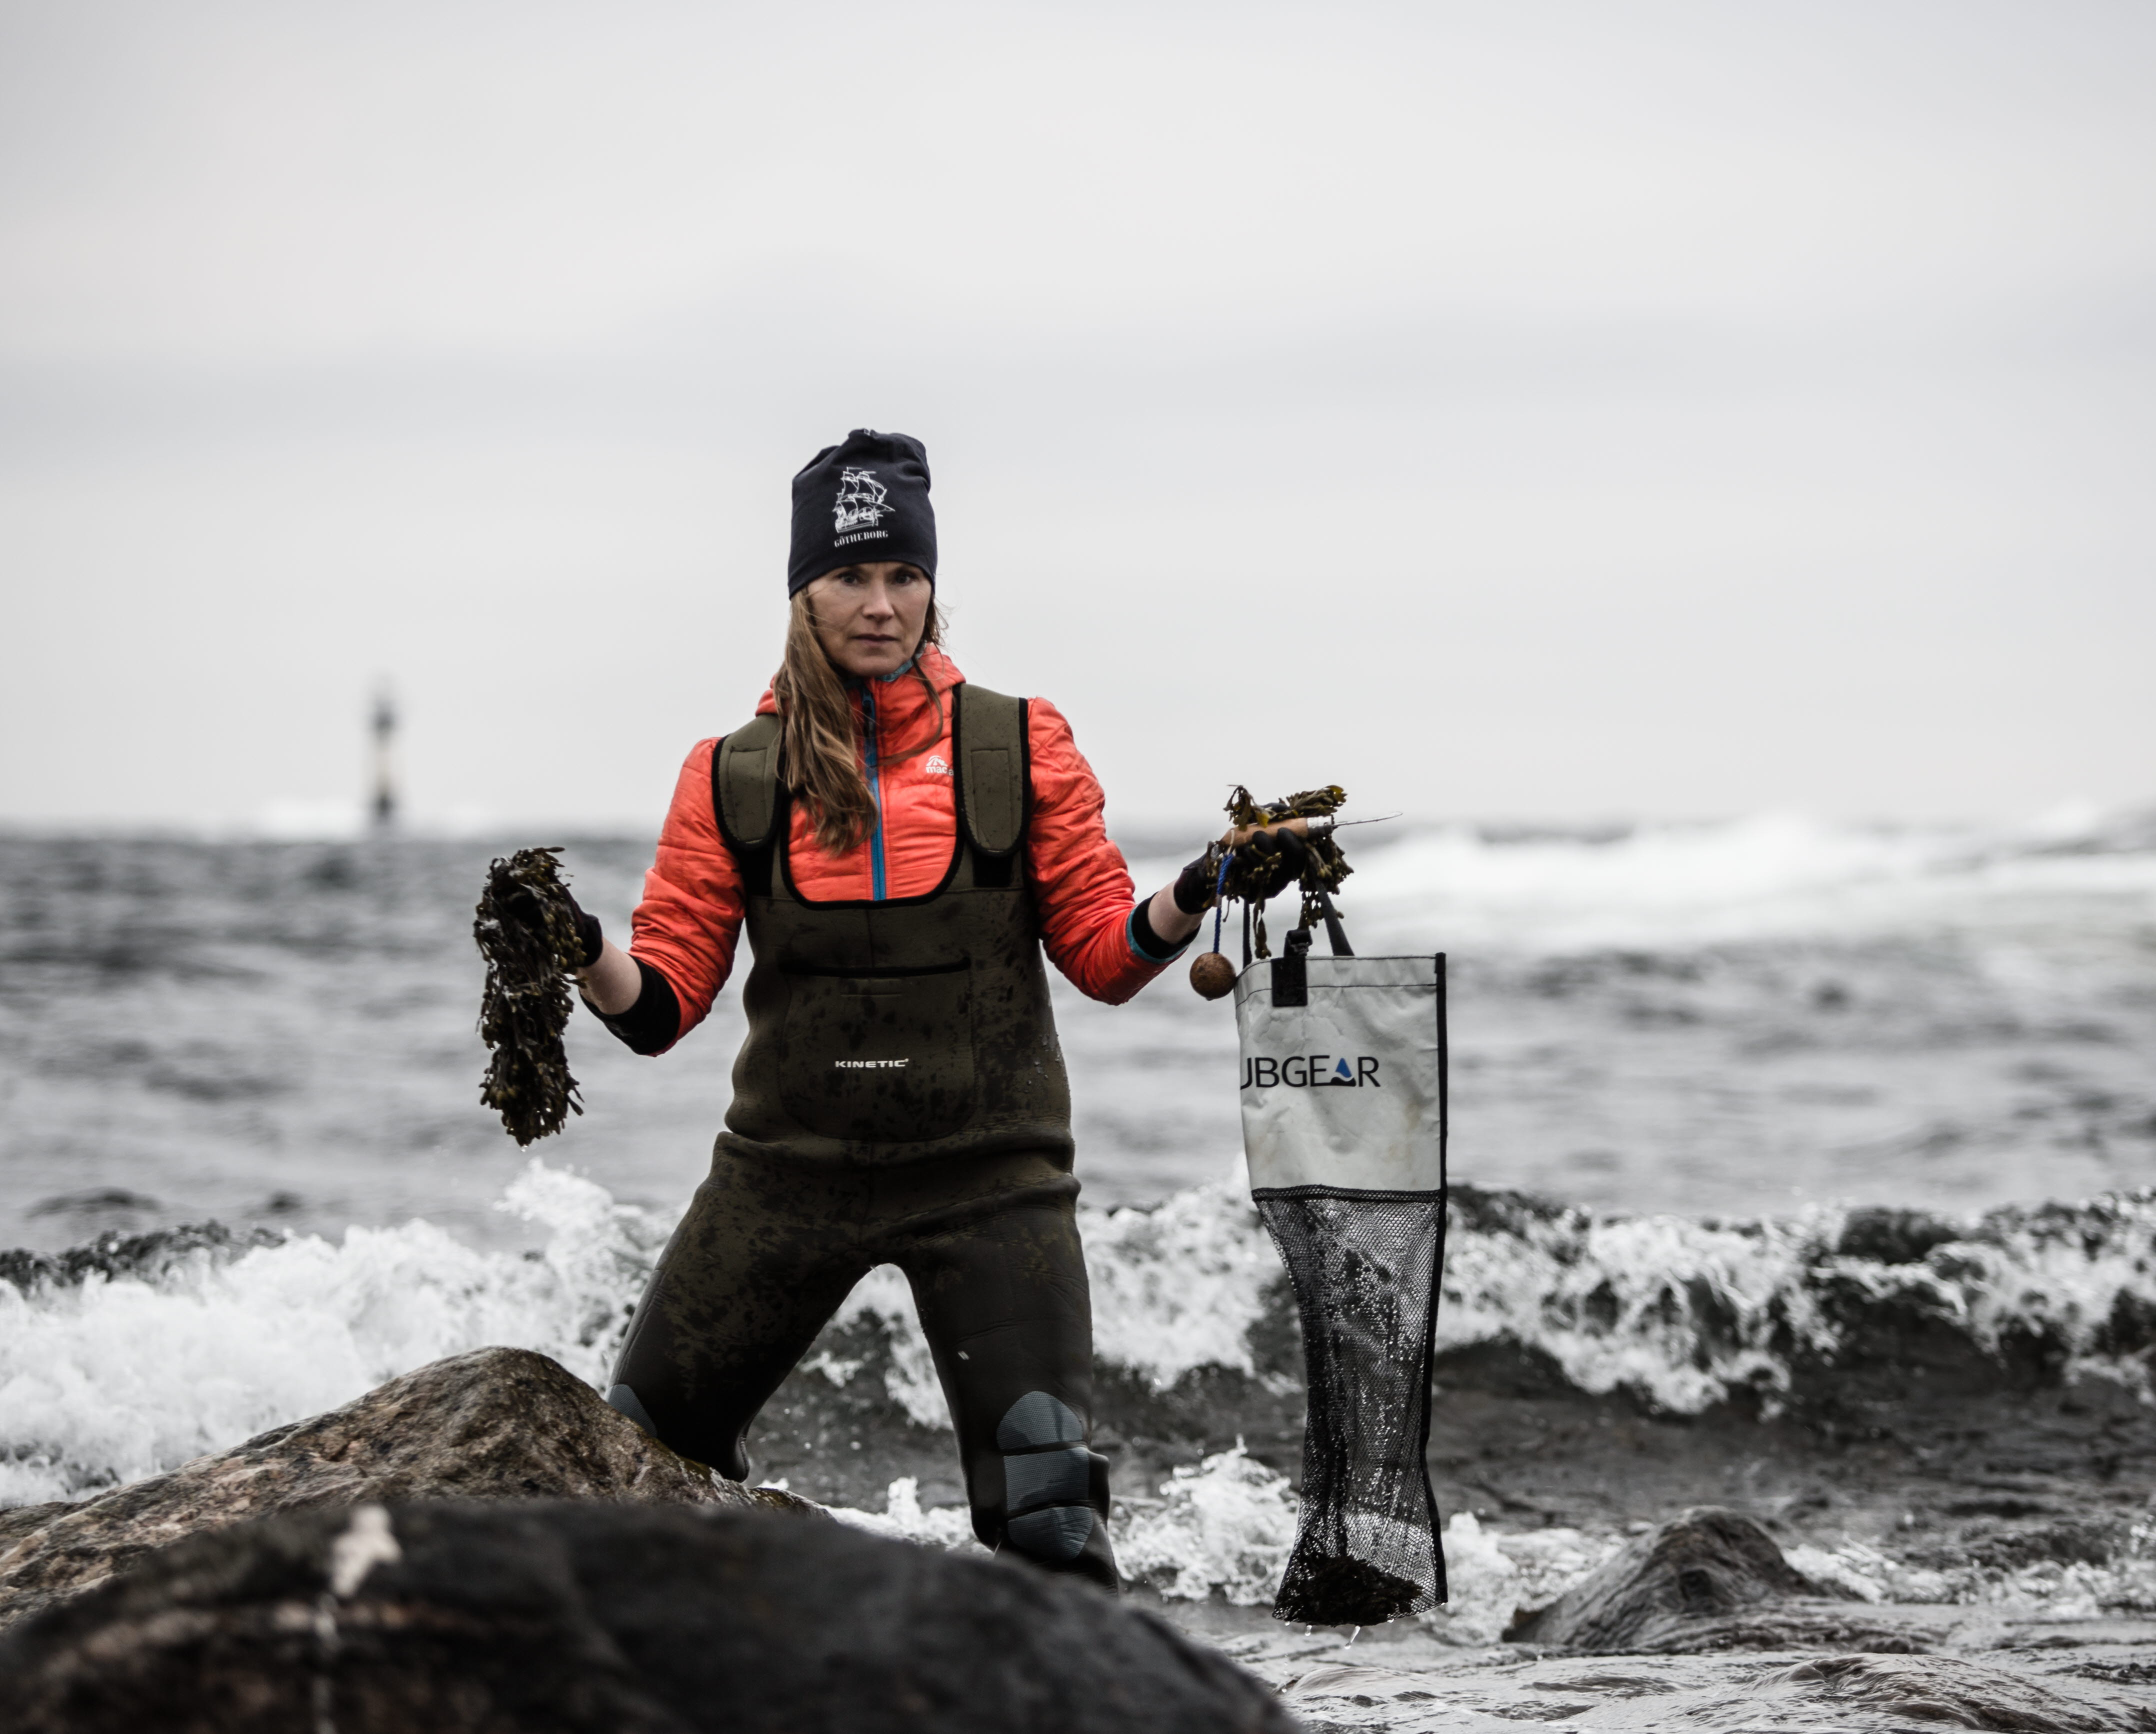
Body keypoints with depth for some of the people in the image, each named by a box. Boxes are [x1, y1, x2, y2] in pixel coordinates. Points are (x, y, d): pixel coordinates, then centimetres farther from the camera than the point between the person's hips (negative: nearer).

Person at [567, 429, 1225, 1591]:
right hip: (790, 1168, 2)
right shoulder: (732, 777, 3)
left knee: (1044, 1493, -13)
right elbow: (661, 1001, 2)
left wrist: (1183, 905, -17)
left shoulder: (1020, 750, 1)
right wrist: (584, 954, -18)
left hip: (987, 1175, -2)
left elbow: (1102, 954, 3)